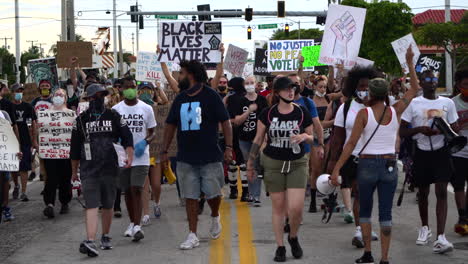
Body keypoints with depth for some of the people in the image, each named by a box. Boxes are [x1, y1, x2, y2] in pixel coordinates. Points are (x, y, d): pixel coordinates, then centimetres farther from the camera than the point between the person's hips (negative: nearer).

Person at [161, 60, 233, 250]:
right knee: (190, 197, 3)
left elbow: (225, 122, -4)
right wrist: (165, 151, 9)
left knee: (213, 193, -1)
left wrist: (229, 147, -13)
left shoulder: (210, 96, -4)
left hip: (210, 157, -4)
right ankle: (192, 236, 8)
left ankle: (215, 217, 32)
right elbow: (170, 125, 15)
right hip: (186, 159, 4)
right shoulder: (180, 99, 11)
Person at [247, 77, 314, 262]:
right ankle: (280, 246, 18)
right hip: (273, 164, 0)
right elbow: (258, 139, 6)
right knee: (278, 207, 6)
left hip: (297, 164, 0)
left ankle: (293, 237, 21)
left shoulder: (302, 113, -3)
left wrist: (304, 137, -16)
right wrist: (250, 163, 8)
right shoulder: (268, 113, -3)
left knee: (296, 208, -9)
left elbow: (312, 138, 8)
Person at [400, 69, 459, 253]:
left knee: (442, 192, -10)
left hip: (441, 152, 0)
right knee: (423, 192, 12)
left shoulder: (447, 103, 5)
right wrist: (419, 129, -18)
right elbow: (402, 132, 0)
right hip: (422, 153, 0)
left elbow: (454, 128, 9)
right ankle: (425, 228, 34)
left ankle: (440, 237, -16)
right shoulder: (413, 104, 0)